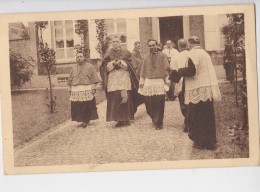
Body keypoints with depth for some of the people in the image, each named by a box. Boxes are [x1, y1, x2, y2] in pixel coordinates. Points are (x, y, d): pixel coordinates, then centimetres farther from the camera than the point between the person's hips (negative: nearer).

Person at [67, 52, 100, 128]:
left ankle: (86, 121, 2)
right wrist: (70, 90, 12)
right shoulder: (73, 69, 18)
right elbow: (70, 80, 20)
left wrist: (93, 88, -7)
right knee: (78, 107, -1)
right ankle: (83, 121, 8)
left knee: (87, 107, -6)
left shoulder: (89, 66, 6)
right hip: (76, 91, 4)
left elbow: (94, 78, 1)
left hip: (87, 90, -3)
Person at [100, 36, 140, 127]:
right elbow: (105, 67, 4)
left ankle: (126, 119, 1)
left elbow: (129, 65, 0)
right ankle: (119, 119, 1)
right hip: (112, 80, 1)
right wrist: (113, 63, -14)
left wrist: (120, 63, -16)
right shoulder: (109, 53, 11)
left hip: (124, 79, -1)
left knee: (125, 98, -8)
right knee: (114, 99, -5)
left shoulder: (125, 53, 8)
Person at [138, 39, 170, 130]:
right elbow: (142, 70, 12)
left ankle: (158, 122, 10)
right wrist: (141, 81, 6)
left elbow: (166, 69, 2)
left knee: (159, 104, -3)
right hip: (148, 82, 2)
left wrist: (166, 80, -4)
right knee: (149, 104, 1)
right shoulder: (146, 57, 12)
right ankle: (155, 119, 24)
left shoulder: (162, 56, 5)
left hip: (159, 82, -2)